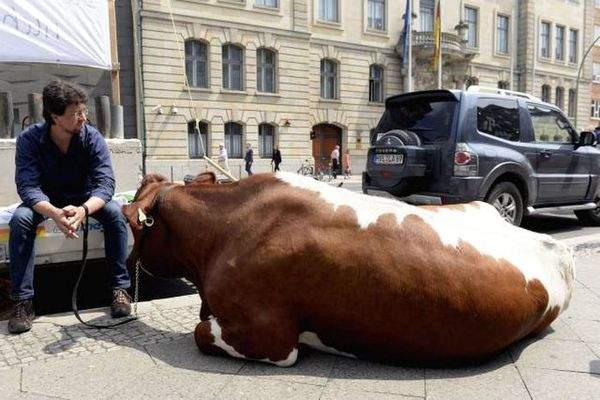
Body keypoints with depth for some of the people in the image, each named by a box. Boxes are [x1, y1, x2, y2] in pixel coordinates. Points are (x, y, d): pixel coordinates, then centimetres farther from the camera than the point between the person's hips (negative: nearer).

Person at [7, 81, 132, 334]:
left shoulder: (92, 137, -20)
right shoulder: (29, 139, -20)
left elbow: (105, 182, -27)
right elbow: (28, 186, -28)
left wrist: (83, 209, -50)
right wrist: (54, 213, -50)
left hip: (85, 198, 0)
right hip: (46, 201, 0)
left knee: (114, 212, -29)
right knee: (20, 218, -30)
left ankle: (120, 288, -22)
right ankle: (22, 300, -22)